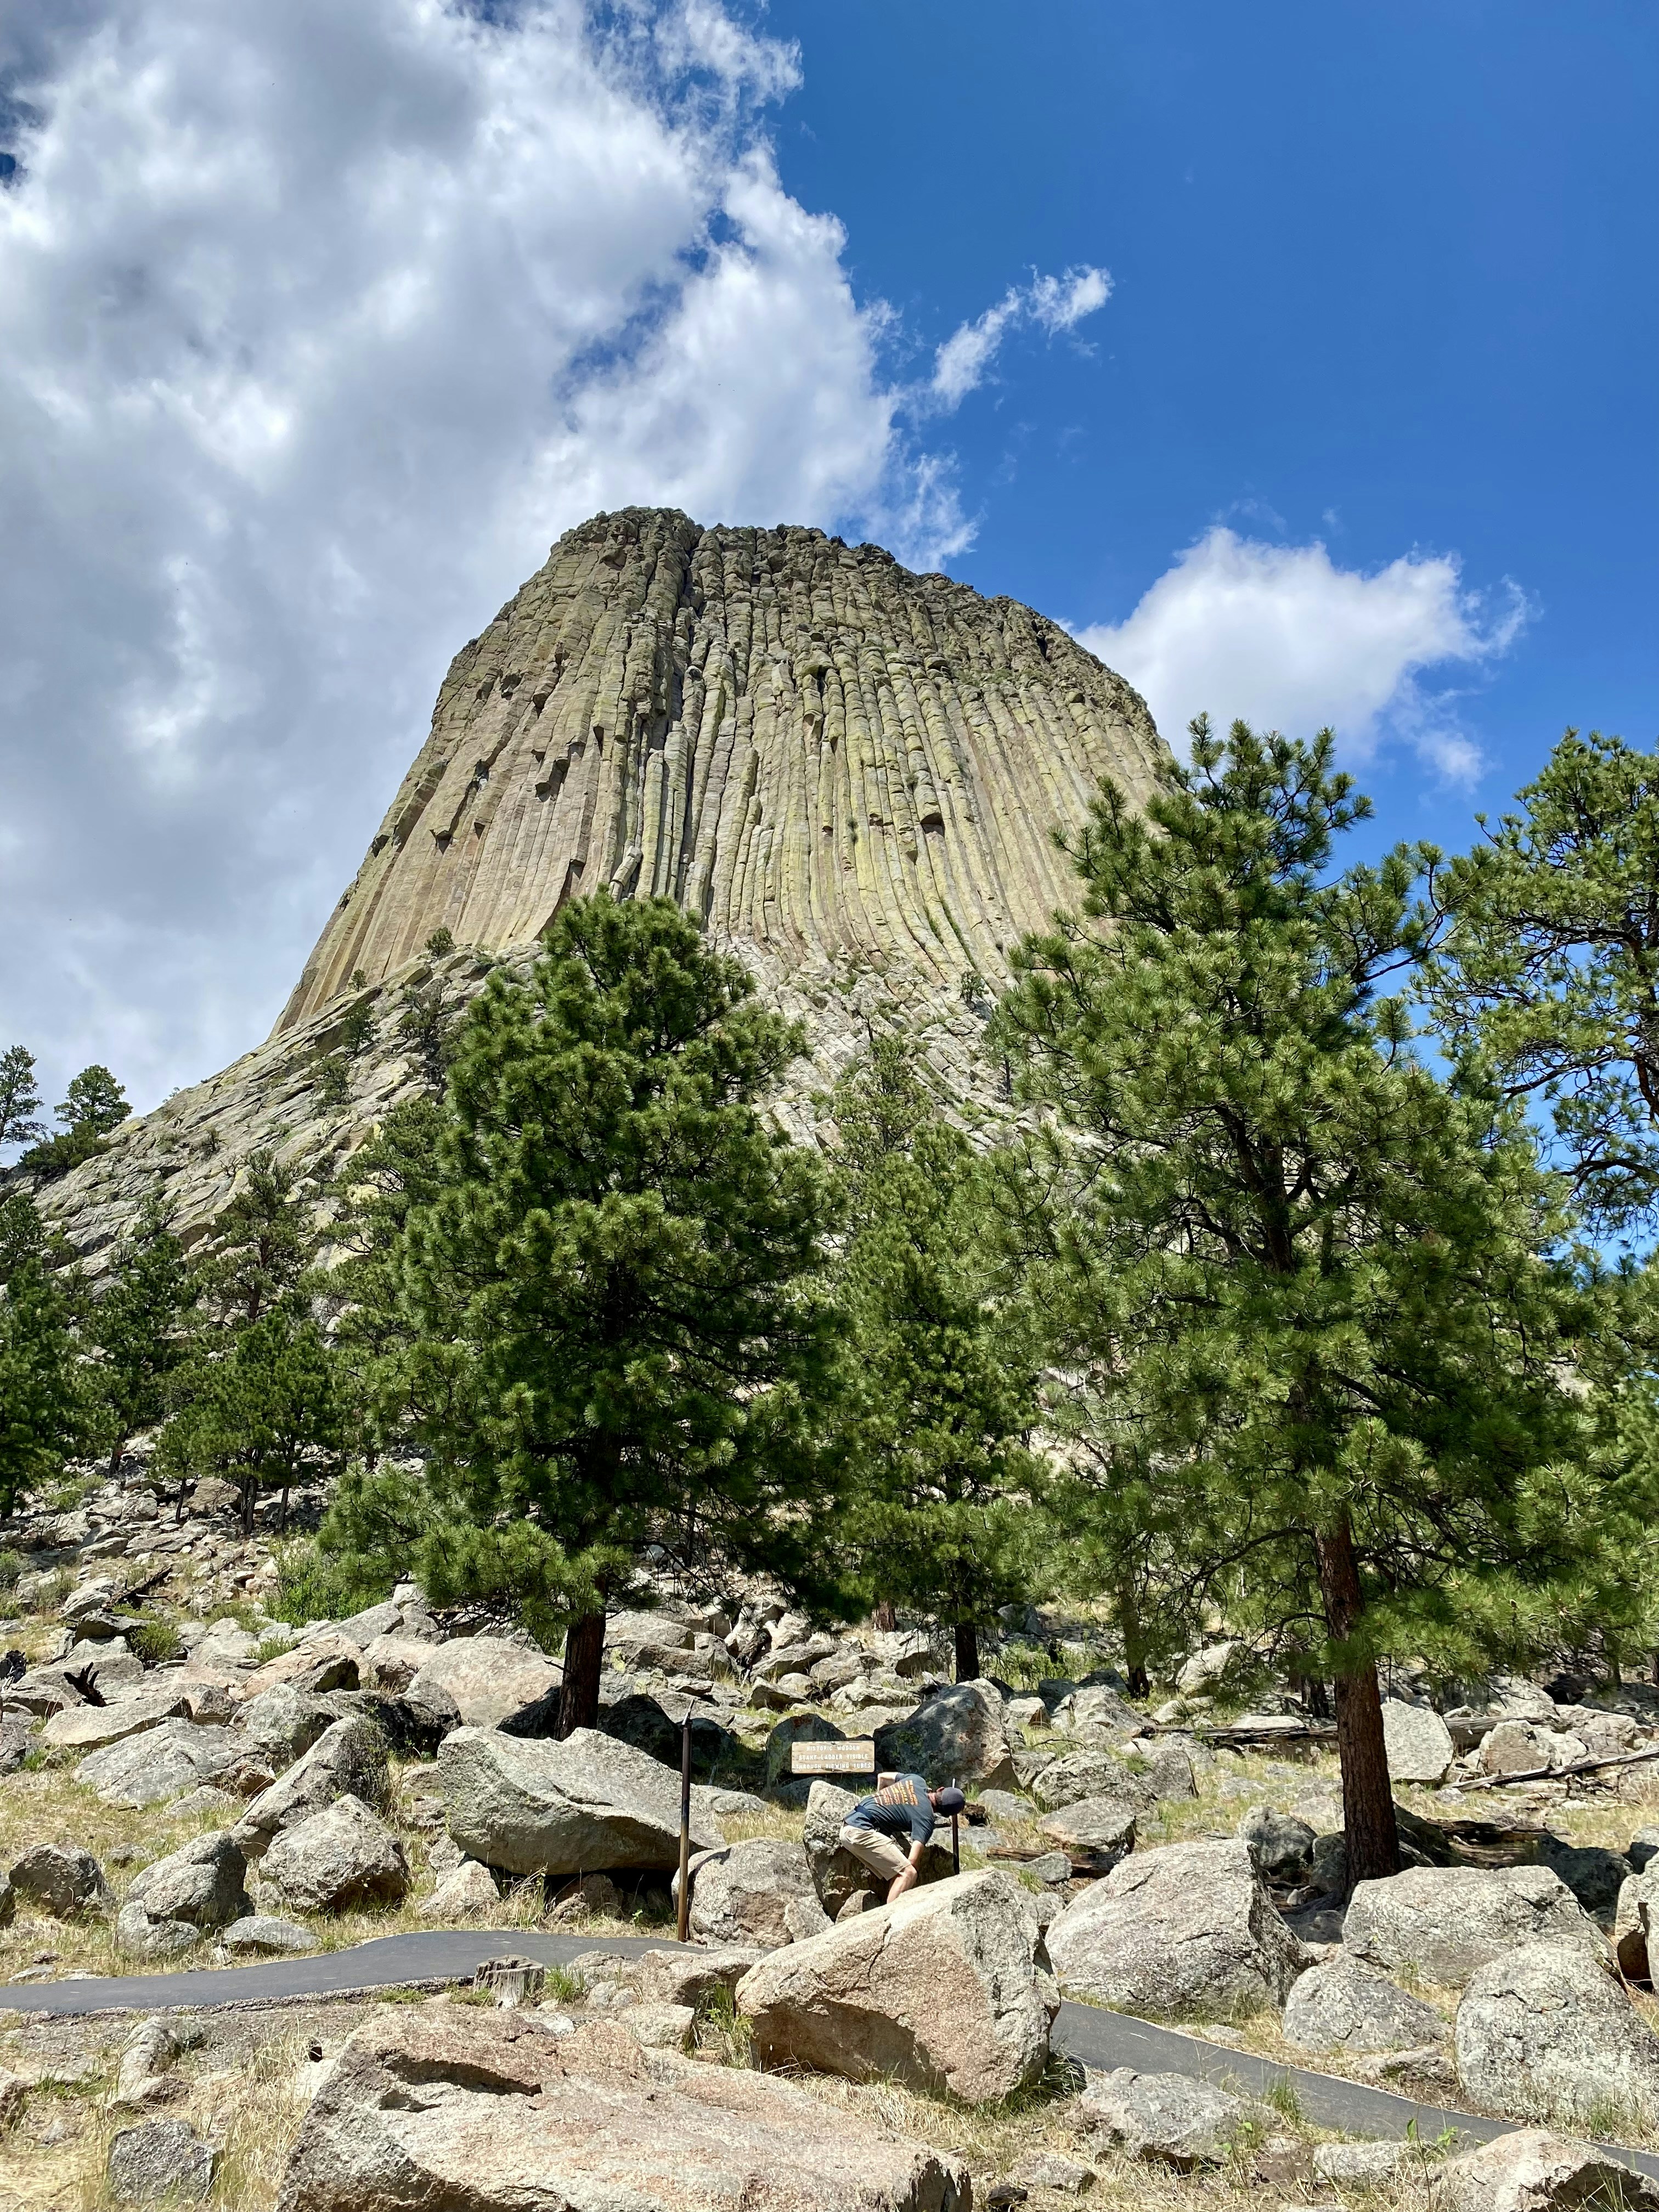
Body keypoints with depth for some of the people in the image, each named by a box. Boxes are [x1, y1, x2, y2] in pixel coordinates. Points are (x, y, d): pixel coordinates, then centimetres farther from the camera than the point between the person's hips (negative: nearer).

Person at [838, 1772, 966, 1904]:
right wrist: (918, 1872, 5)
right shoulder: (926, 1818, -9)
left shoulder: (917, 1780, 12)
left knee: (897, 1875, 12)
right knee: (908, 1873, -13)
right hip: (862, 1832, -9)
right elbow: (913, 1860, -16)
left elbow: (882, 1777, 28)